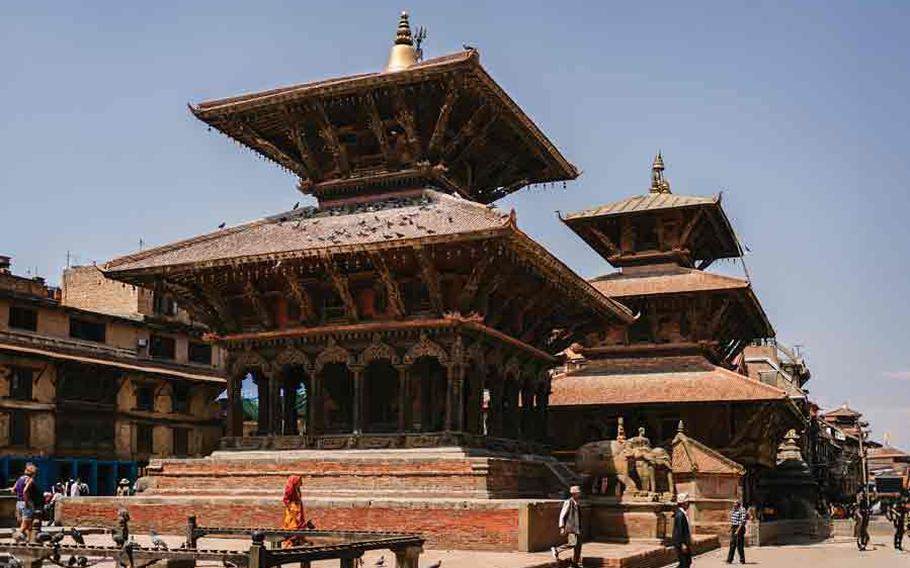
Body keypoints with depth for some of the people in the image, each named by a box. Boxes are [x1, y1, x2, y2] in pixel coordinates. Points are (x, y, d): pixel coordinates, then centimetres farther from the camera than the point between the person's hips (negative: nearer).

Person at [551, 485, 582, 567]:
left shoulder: (576, 503, 14)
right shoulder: (568, 502, -11)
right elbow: (562, 515, -13)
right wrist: (562, 527, -19)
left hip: (577, 528, 8)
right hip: (570, 527, -8)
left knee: (578, 545, 6)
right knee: (572, 543, -18)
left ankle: (575, 562, 14)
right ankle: (556, 550, -2)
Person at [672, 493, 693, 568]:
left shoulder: (683, 513, 12)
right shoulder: (679, 514, -20)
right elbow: (679, 530, -22)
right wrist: (682, 544, -23)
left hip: (685, 542, 10)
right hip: (681, 543, -10)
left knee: (688, 561, 16)